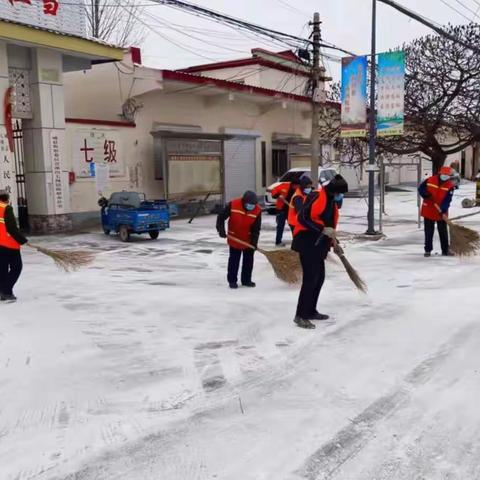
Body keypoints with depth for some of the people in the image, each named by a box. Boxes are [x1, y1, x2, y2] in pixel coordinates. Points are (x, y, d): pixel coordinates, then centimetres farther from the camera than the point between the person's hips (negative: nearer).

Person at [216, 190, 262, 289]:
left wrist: (254, 241, -19)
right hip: (234, 239, -2)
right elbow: (221, 217, -11)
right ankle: (232, 280, 16)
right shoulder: (233, 205, -20)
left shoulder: (257, 210, -15)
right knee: (234, 260, 5)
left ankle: (246, 280, 24)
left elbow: (256, 228, -11)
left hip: (249, 240, 2)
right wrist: (221, 229, -21)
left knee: (249, 260, 9)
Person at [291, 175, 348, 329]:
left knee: (319, 277, 14)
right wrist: (323, 229, -24)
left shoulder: (331, 200, 15)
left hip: (318, 245, 10)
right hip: (307, 243, -10)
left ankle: (310, 311, 26)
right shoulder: (317, 197, -16)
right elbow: (303, 217, -23)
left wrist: (332, 242, 21)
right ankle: (300, 316, -5)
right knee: (310, 279, -11)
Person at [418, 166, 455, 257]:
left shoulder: (450, 186, -9)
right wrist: (426, 195, -16)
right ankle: (428, 250, 15)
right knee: (429, 231, 6)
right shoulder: (430, 180, -7)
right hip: (428, 210, 0)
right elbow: (421, 188, 3)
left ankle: (445, 250, 18)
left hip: (441, 212, 0)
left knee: (443, 231, 8)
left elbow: (447, 200, -15)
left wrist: (443, 211, -26)